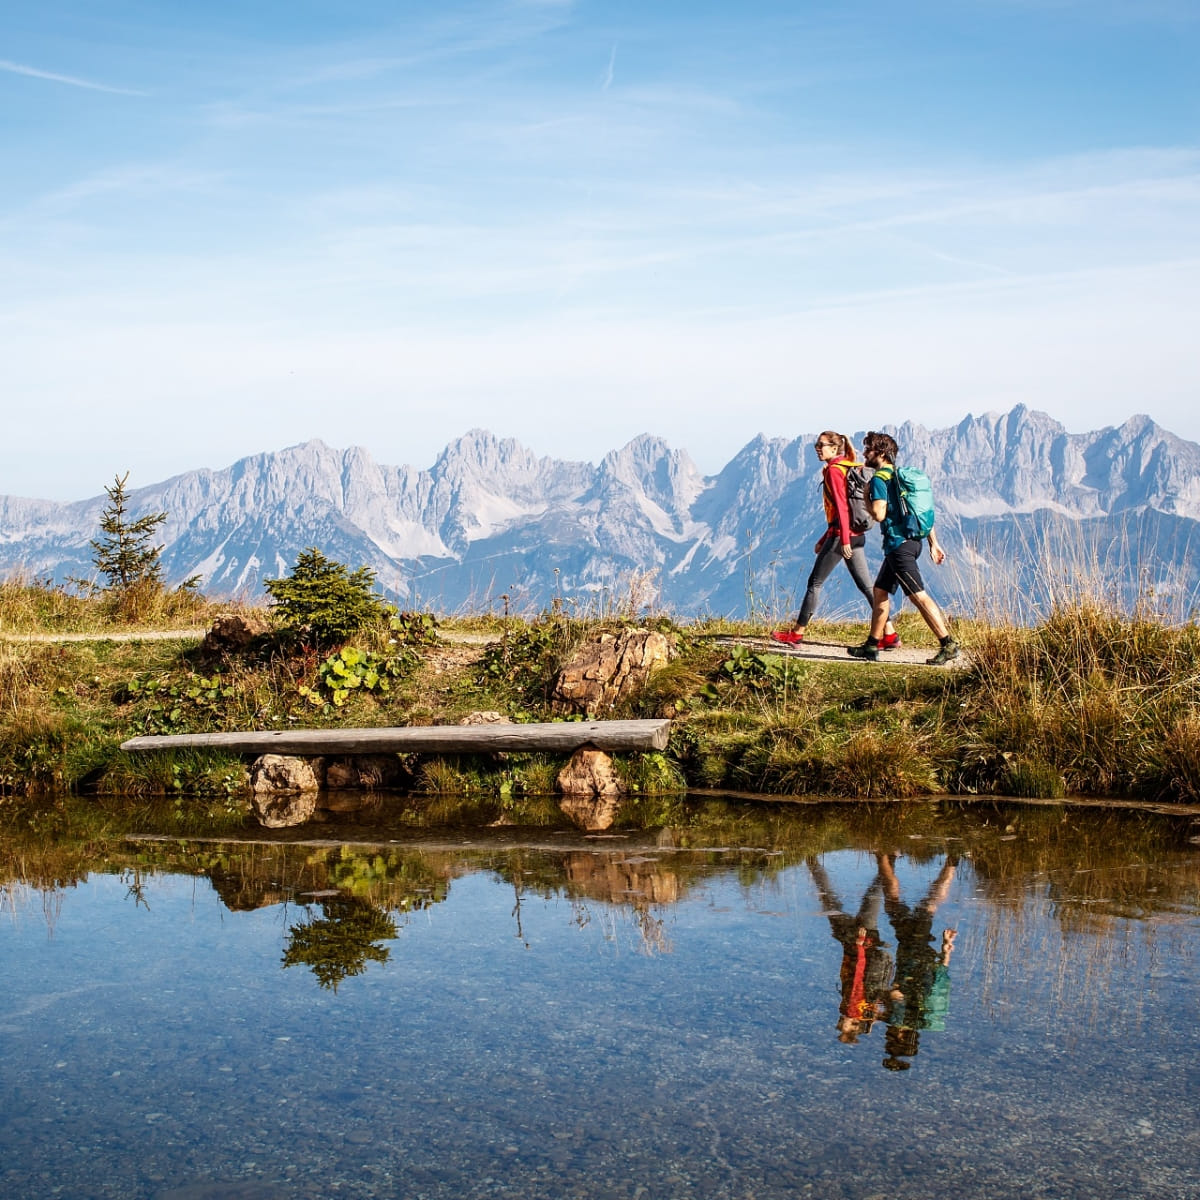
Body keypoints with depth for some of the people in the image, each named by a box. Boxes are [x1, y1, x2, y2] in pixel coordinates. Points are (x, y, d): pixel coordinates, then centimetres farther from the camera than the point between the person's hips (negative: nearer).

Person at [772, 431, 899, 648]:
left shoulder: (834, 470, -9)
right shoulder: (848, 468, 18)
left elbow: (841, 506, -18)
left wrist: (844, 539, -22)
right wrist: (824, 540, 25)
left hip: (842, 535, -9)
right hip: (857, 535, 9)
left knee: (814, 582, 2)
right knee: (866, 585, 6)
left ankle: (796, 633, 9)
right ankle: (890, 634, 0)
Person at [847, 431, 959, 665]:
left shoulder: (879, 479, -10)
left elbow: (879, 514, -21)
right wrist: (934, 543, 18)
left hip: (898, 543, -10)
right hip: (910, 540, 10)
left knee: (919, 595, -10)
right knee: (880, 591, 16)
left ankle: (948, 644, -12)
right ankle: (872, 646, 21)